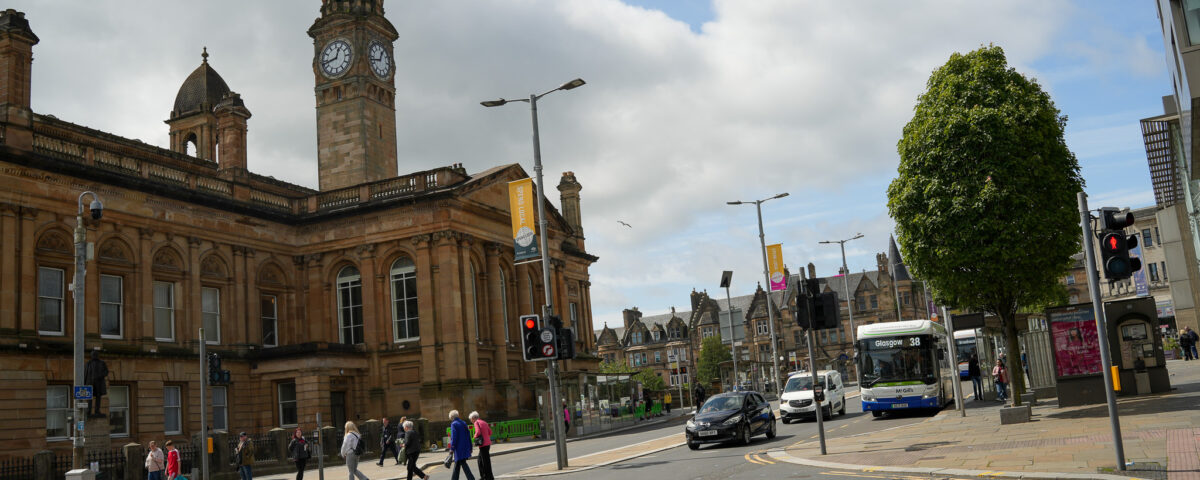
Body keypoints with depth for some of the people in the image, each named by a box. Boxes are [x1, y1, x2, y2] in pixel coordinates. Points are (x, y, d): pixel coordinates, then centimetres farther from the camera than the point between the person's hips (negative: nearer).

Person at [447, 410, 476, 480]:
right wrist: (470, 448, 18)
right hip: (465, 448, 8)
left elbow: (454, 437, -15)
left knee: (463, 463, -6)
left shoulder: (453, 424, -9)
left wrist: (452, 448, -12)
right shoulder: (464, 423, 12)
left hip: (459, 448, -8)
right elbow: (468, 436, 14)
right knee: (457, 464, 15)